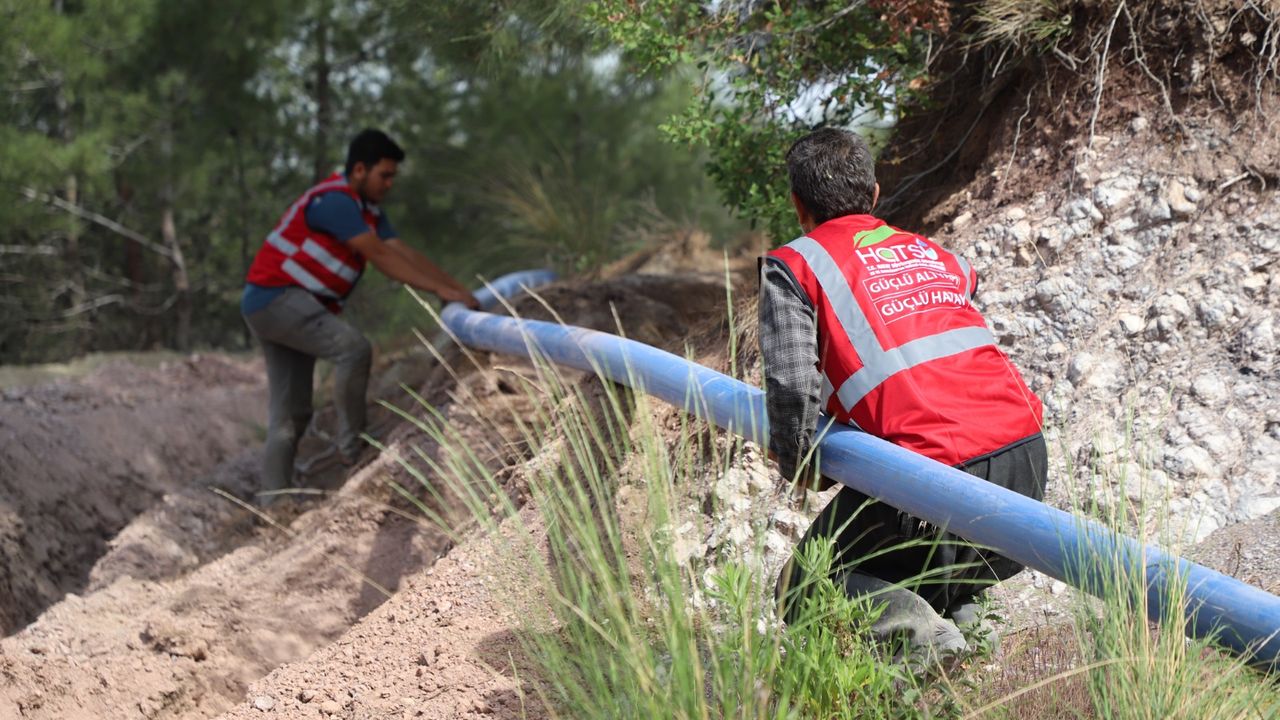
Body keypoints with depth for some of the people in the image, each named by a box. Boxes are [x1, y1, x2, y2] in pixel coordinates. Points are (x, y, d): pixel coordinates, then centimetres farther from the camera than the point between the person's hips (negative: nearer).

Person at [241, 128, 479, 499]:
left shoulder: (368, 210, 13)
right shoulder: (334, 200, -18)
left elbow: (404, 253, 5)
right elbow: (381, 256, -22)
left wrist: (458, 288, -4)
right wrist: (440, 289, -23)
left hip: (291, 302, 10)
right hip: (275, 297, -10)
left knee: (291, 414, 7)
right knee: (353, 348, -26)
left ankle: (273, 499, 6)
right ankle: (353, 449, -16)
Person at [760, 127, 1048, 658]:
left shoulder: (791, 267, 5)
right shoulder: (935, 253, 22)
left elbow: (792, 386, -9)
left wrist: (798, 466, 9)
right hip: (1024, 458, 6)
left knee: (801, 593, 15)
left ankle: (909, 623, -13)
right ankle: (957, 605, 19)